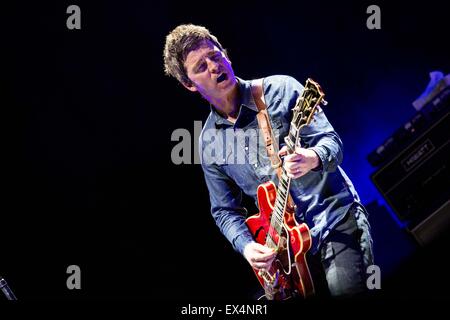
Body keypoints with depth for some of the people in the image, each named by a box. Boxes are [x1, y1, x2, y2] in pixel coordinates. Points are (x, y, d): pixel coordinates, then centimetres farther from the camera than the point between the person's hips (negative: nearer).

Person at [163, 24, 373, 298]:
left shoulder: (280, 90, -3)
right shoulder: (209, 142, 6)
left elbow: (331, 141, -6)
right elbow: (224, 210, 12)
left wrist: (313, 158, -29)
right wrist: (245, 245, -7)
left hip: (336, 216, -3)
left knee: (345, 289, -22)